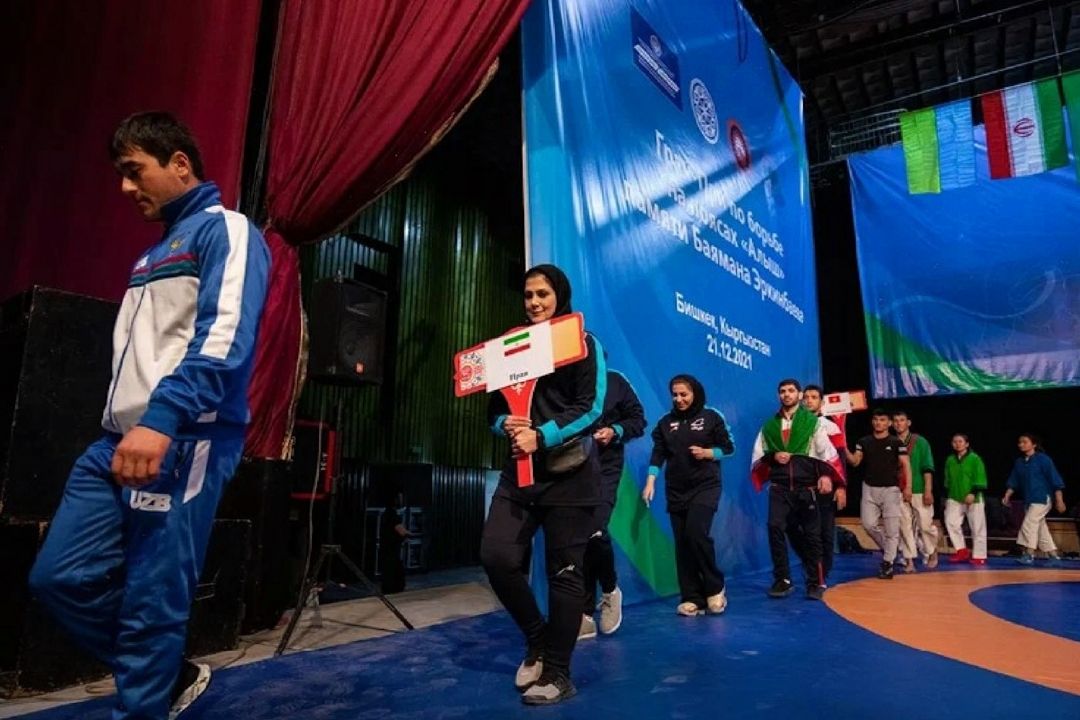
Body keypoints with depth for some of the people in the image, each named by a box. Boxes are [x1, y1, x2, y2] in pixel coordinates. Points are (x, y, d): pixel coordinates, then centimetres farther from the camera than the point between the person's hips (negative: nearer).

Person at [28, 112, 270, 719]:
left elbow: (224, 336, -19)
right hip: (117, 441, 9)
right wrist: (127, 428, 20)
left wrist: (162, 419, -28)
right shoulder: (153, 253, 26)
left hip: (183, 441, -9)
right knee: (61, 576, 10)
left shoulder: (225, 230, -2)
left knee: (152, 602, -4)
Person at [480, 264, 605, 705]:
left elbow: (590, 407, -9)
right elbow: (494, 407, 13)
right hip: (519, 471, 5)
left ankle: (557, 674, 18)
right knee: (496, 556, -6)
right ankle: (537, 638, 21)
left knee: (563, 571, 2)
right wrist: (506, 425, -10)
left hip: (568, 472, -4)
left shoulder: (583, 343, 1)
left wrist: (542, 437, -19)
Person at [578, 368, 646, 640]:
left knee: (595, 533, -19)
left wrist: (615, 431, -9)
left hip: (604, 469, -1)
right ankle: (586, 616, 21)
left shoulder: (614, 381, 1)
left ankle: (610, 589, 14)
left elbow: (637, 419, 7)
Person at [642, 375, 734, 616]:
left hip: (705, 486, -4)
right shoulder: (666, 422, 7)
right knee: (682, 544, 3)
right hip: (676, 491, 4)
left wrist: (707, 453, -13)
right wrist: (650, 483, -6)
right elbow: (658, 454, 3)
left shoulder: (711, 417, 0)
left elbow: (728, 448, 4)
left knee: (696, 533, -19)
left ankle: (715, 588, 3)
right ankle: (692, 598, 12)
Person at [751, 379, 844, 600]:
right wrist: (773, 456, -7)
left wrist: (826, 475, -19)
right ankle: (782, 580, -3)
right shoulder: (769, 426, 12)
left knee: (811, 533, 5)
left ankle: (816, 582, 19)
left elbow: (827, 451, -3)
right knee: (775, 527, -13)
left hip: (806, 487, -1)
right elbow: (757, 457, 13)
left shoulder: (813, 421, 6)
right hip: (779, 487, 1)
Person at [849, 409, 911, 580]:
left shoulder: (896, 442, -3)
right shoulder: (864, 442, 4)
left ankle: (887, 563, 9)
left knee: (891, 528, -1)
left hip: (891, 489, -2)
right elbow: (855, 462, -3)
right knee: (869, 524, -2)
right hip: (870, 489, 3)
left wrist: (908, 487, -17)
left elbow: (905, 465, -6)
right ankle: (886, 548, 25)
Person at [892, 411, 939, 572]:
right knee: (905, 527, 1)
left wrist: (928, 490, -9)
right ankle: (909, 560, 8)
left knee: (925, 525, 2)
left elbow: (927, 468, -2)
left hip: (919, 491, -2)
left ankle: (932, 553, 27)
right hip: (899, 492, 2)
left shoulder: (920, 442, 2)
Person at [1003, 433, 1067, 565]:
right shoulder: (1019, 462, 9)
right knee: (1040, 527, 9)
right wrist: (1007, 496, 1)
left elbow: (1055, 480, -8)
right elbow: (1013, 481, 12)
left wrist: (1059, 500, -11)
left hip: (1042, 499, -7)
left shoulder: (1043, 459, -8)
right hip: (1028, 500, 7)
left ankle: (1029, 555, -7)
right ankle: (1054, 556, 19)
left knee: (1029, 525, -13)